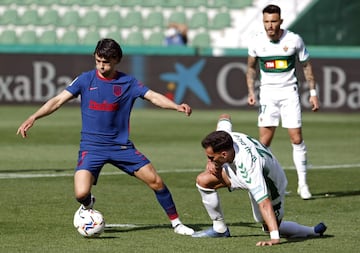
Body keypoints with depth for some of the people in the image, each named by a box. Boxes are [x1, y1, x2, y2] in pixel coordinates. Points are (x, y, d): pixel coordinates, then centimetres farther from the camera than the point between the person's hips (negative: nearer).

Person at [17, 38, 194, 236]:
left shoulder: (128, 82, 0)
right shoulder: (86, 80, -2)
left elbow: (153, 97, -8)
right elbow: (58, 100, -5)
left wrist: (176, 106, -27)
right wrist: (33, 117, -16)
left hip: (121, 146, 1)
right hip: (91, 147, -1)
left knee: (155, 181, -4)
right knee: (81, 194, -19)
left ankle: (176, 223, 16)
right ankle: (88, 205, 20)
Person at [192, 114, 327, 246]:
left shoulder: (248, 167, -47)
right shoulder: (227, 136, -28)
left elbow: (265, 203, -49)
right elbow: (224, 118, -2)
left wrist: (274, 239, -54)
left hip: (270, 186, -7)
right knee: (203, 180, -8)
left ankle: (313, 231, 27)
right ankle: (219, 229, 6)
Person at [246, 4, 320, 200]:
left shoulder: (294, 40, -8)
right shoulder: (257, 42, -4)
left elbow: (306, 66, 4)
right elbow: (251, 67, 11)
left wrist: (313, 93, 3)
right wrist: (251, 92, 0)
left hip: (289, 91, -1)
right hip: (267, 92, 1)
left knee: (297, 138, -5)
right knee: (264, 141, -5)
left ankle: (302, 184, 3)